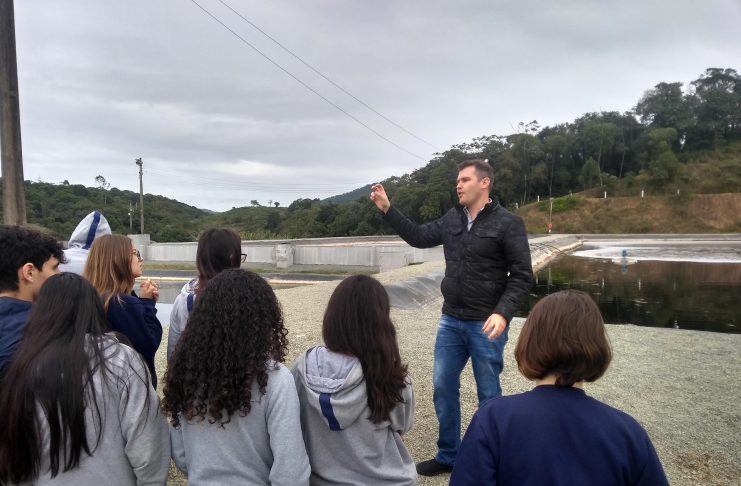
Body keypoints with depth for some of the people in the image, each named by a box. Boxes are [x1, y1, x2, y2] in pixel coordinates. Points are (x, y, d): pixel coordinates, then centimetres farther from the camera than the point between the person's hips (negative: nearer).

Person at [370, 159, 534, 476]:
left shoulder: (507, 223, -11)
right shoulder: (451, 219, 5)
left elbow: (522, 276, -11)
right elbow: (419, 237, 15)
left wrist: (503, 313, -24)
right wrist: (387, 209, 7)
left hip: (485, 325, -5)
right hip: (450, 321, 6)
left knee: (488, 394, 9)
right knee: (443, 388, 12)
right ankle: (448, 455, 30)